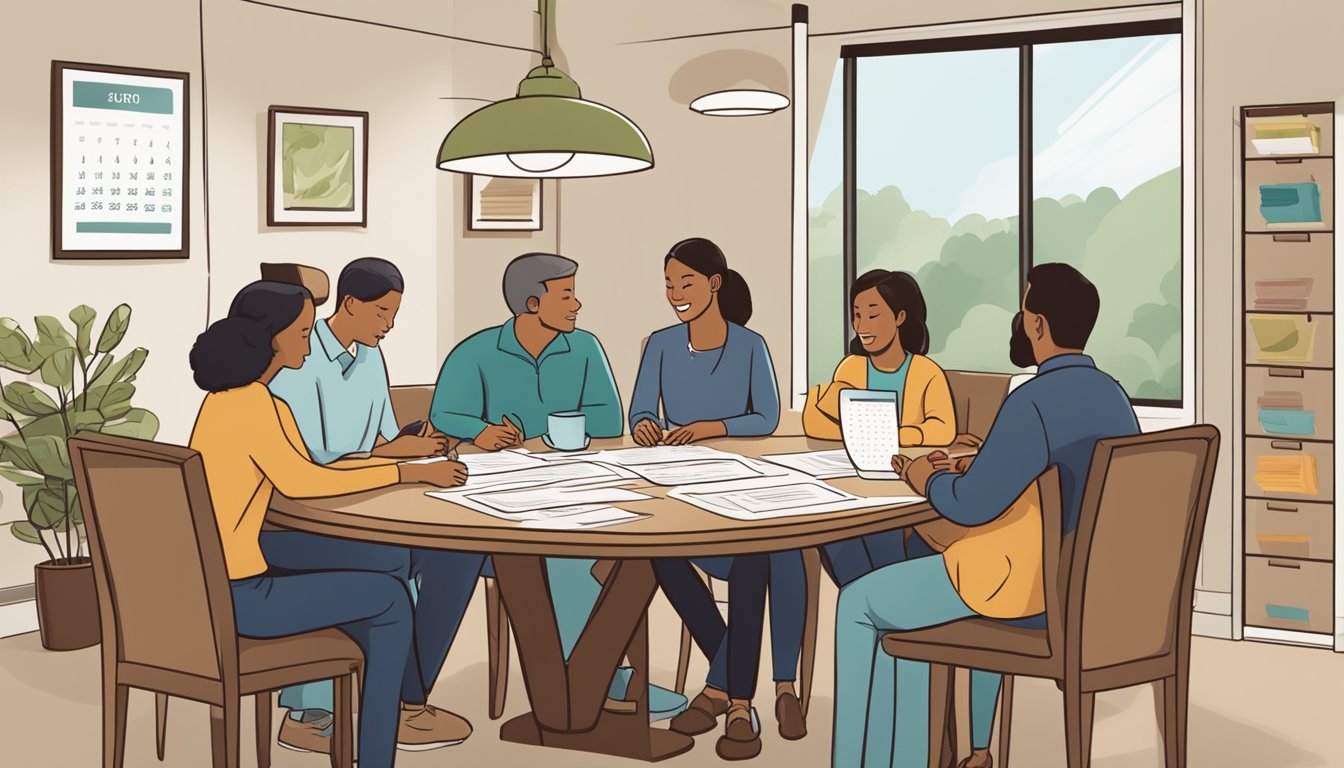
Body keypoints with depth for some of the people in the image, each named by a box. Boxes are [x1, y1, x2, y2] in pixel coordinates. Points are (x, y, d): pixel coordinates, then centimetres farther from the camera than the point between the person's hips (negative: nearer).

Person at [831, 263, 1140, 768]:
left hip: (1026, 588, -9)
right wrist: (971, 467, 10)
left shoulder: (1032, 403, -24)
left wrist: (929, 480, -5)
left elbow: (972, 506, -25)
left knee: (860, 603, 10)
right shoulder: (1112, 395, 5)